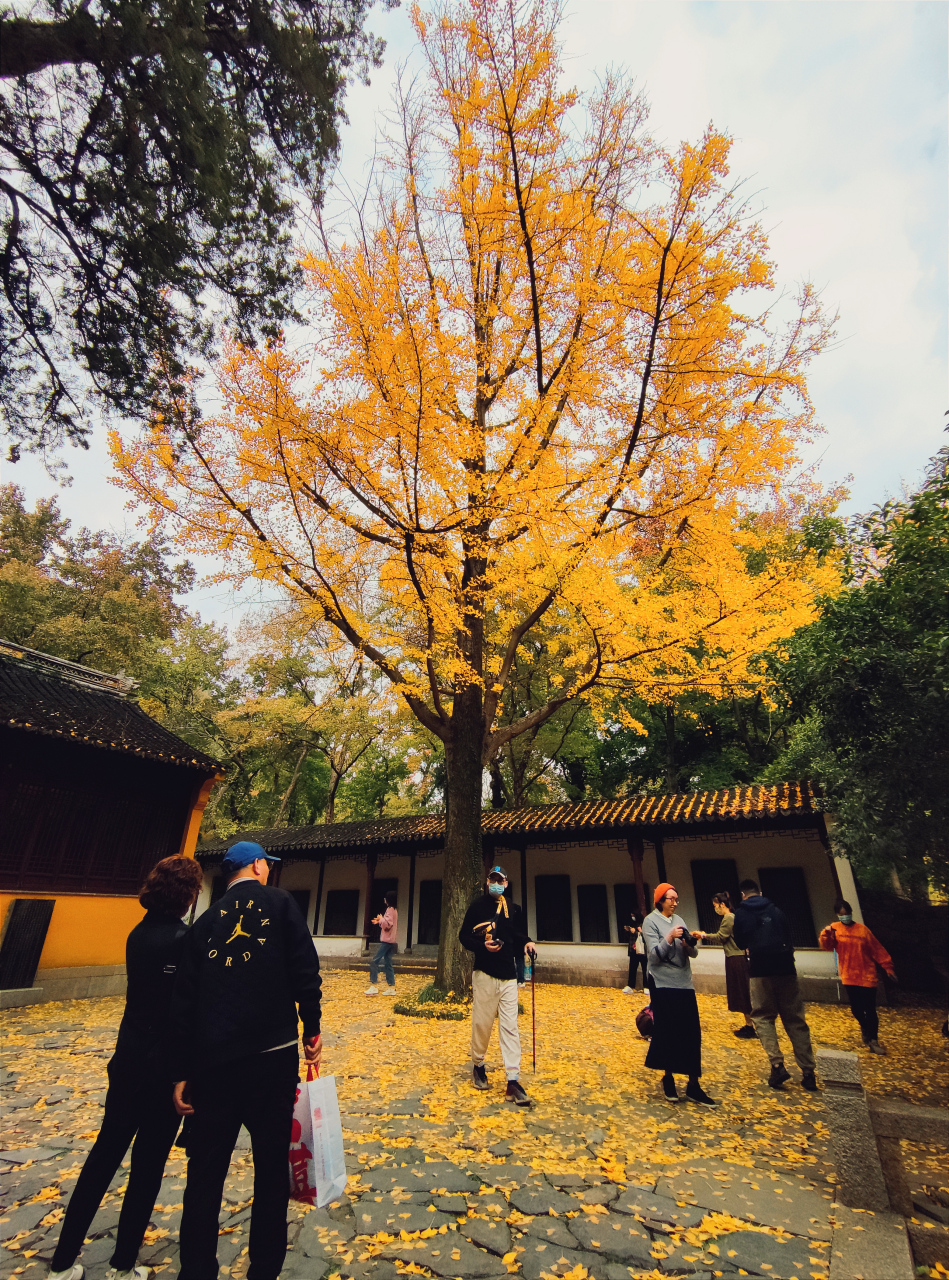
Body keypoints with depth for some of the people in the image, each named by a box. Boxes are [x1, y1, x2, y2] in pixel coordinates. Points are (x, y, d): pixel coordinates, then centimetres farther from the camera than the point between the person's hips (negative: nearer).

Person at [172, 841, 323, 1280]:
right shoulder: (278, 902, -3)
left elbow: (184, 1000, 8)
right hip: (273, 1052, -3)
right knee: (271, 1169, 13)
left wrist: (183, 1071, 14)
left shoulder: (206, 921, 9)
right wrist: (312, 1030, 1)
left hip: (213, 1060, 3)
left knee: (204, 1175, 17)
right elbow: (304, 968, -10)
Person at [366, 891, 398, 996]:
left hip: (387, 941, -10)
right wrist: (380, 921, 12)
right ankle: (391, 988, 10)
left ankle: (373, 986, -9)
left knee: (374, 962, -8)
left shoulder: (389, 910, -13)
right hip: (390, 941, 10)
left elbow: (388, 924, -21)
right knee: (387, 964, 10)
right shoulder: (394, 910, 16)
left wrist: (381, 919, -7)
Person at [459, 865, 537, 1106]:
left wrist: (526, 943, -3)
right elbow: (463, 936, -3)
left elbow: (519, 935, 18)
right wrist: (482, 946, -18)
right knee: (481, 1023, 6)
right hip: (484, 974, -3)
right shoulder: (478, 906, -3)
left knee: (510, 1027, 1)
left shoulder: (514, 909, 8)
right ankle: (478, 1066, 30)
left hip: (508, 976, 3)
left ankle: (513, 1082, 6)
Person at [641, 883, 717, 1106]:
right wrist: (669, 938, -26)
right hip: (663, 984, -5)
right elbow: (654, 955, -14)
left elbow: (694, 953, 7)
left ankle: (693, 1085, 15)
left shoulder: (679, 920, 10)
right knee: (667, 1033, 3)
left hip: (684, 983, 5)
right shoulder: (651, 921, -7)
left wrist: (690, 944, -14)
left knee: (692, 1034, 5)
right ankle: (668, 1079, 22)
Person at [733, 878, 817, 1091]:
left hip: (760, 970, -3)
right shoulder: (776, 910, 11)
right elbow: (788, 936, 16)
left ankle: (777, 1064, -8)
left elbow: (740, 942, 9)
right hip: (786, 968, 3)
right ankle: (808, 1072, 8)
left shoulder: (742, 913, 3)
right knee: (795, 1019, 10)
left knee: (763, 1017, 7)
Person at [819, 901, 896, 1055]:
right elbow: (826, 946, -14)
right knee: (856, 1009, 9)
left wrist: (888, 967, -1)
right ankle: (866, 1029, 36)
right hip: (848, 977, 1)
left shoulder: (862, 929, -4)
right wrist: (826, 934, -33)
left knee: (870, 1010, 1)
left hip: (867, 976, -1)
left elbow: (877, 950, 3)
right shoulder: (834, 929, -3)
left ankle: (873, 1040, 16)